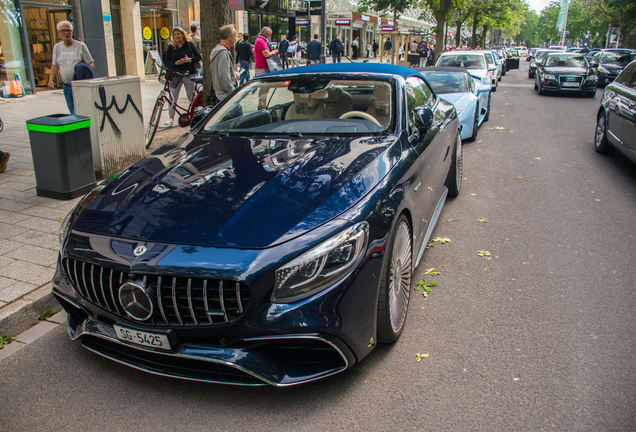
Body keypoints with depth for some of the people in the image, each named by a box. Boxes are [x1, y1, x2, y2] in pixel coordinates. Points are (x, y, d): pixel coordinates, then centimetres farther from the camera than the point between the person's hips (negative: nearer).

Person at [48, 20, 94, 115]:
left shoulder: (80, 45, -1)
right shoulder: (57, 47, 12)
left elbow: (91, 64, -1)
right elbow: (54, 66, 14)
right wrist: (51, 80, -1)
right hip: (66, 86, 5)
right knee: (73, 112, 9)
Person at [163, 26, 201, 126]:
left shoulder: (189, 44, 3)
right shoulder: (171, 47, 7)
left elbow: (199, 57, 0)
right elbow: (166, 61, 4)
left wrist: (189, 60, -16)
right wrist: (175, 63, -15)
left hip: (189, 74, -1)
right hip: (175, 74, 2)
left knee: (191, 96, 7)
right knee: (172, 96, -5)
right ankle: (171, 118, -3)